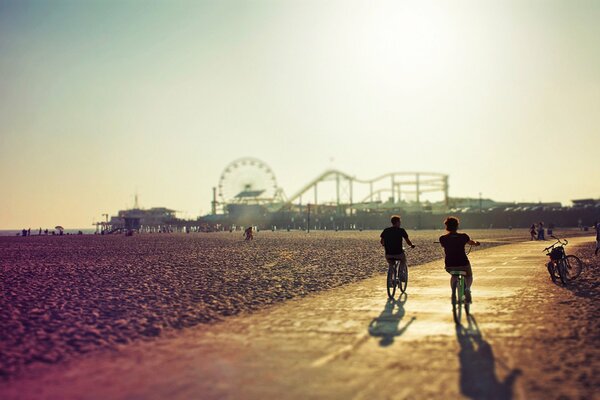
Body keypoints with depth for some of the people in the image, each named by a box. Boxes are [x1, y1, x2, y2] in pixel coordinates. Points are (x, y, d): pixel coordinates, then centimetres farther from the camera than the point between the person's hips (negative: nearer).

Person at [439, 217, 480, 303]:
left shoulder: (443, 238, -4)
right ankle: (467, 288, 2)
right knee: (469, 276, 31)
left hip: (449, 266, 1)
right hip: (463, 264, -1)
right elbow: (471, 242, 17)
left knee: (454, 276, 35)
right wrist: (476, 243, 42)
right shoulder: (463, 236, -4)